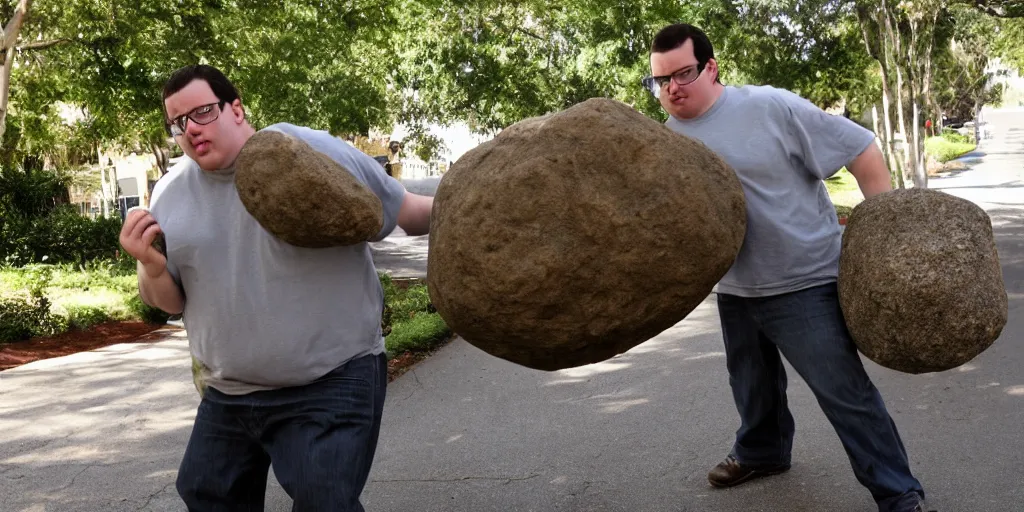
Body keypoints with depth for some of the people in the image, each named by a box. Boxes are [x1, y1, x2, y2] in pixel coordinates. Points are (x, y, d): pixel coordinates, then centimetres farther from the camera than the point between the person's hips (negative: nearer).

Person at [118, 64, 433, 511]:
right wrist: (152, 266, -13)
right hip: (228, 394, 6)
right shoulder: (170, 195, 4)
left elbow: (409, 211, -3)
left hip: (332, 384, -5)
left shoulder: (313, 152, -11)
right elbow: (169, 302, 9)